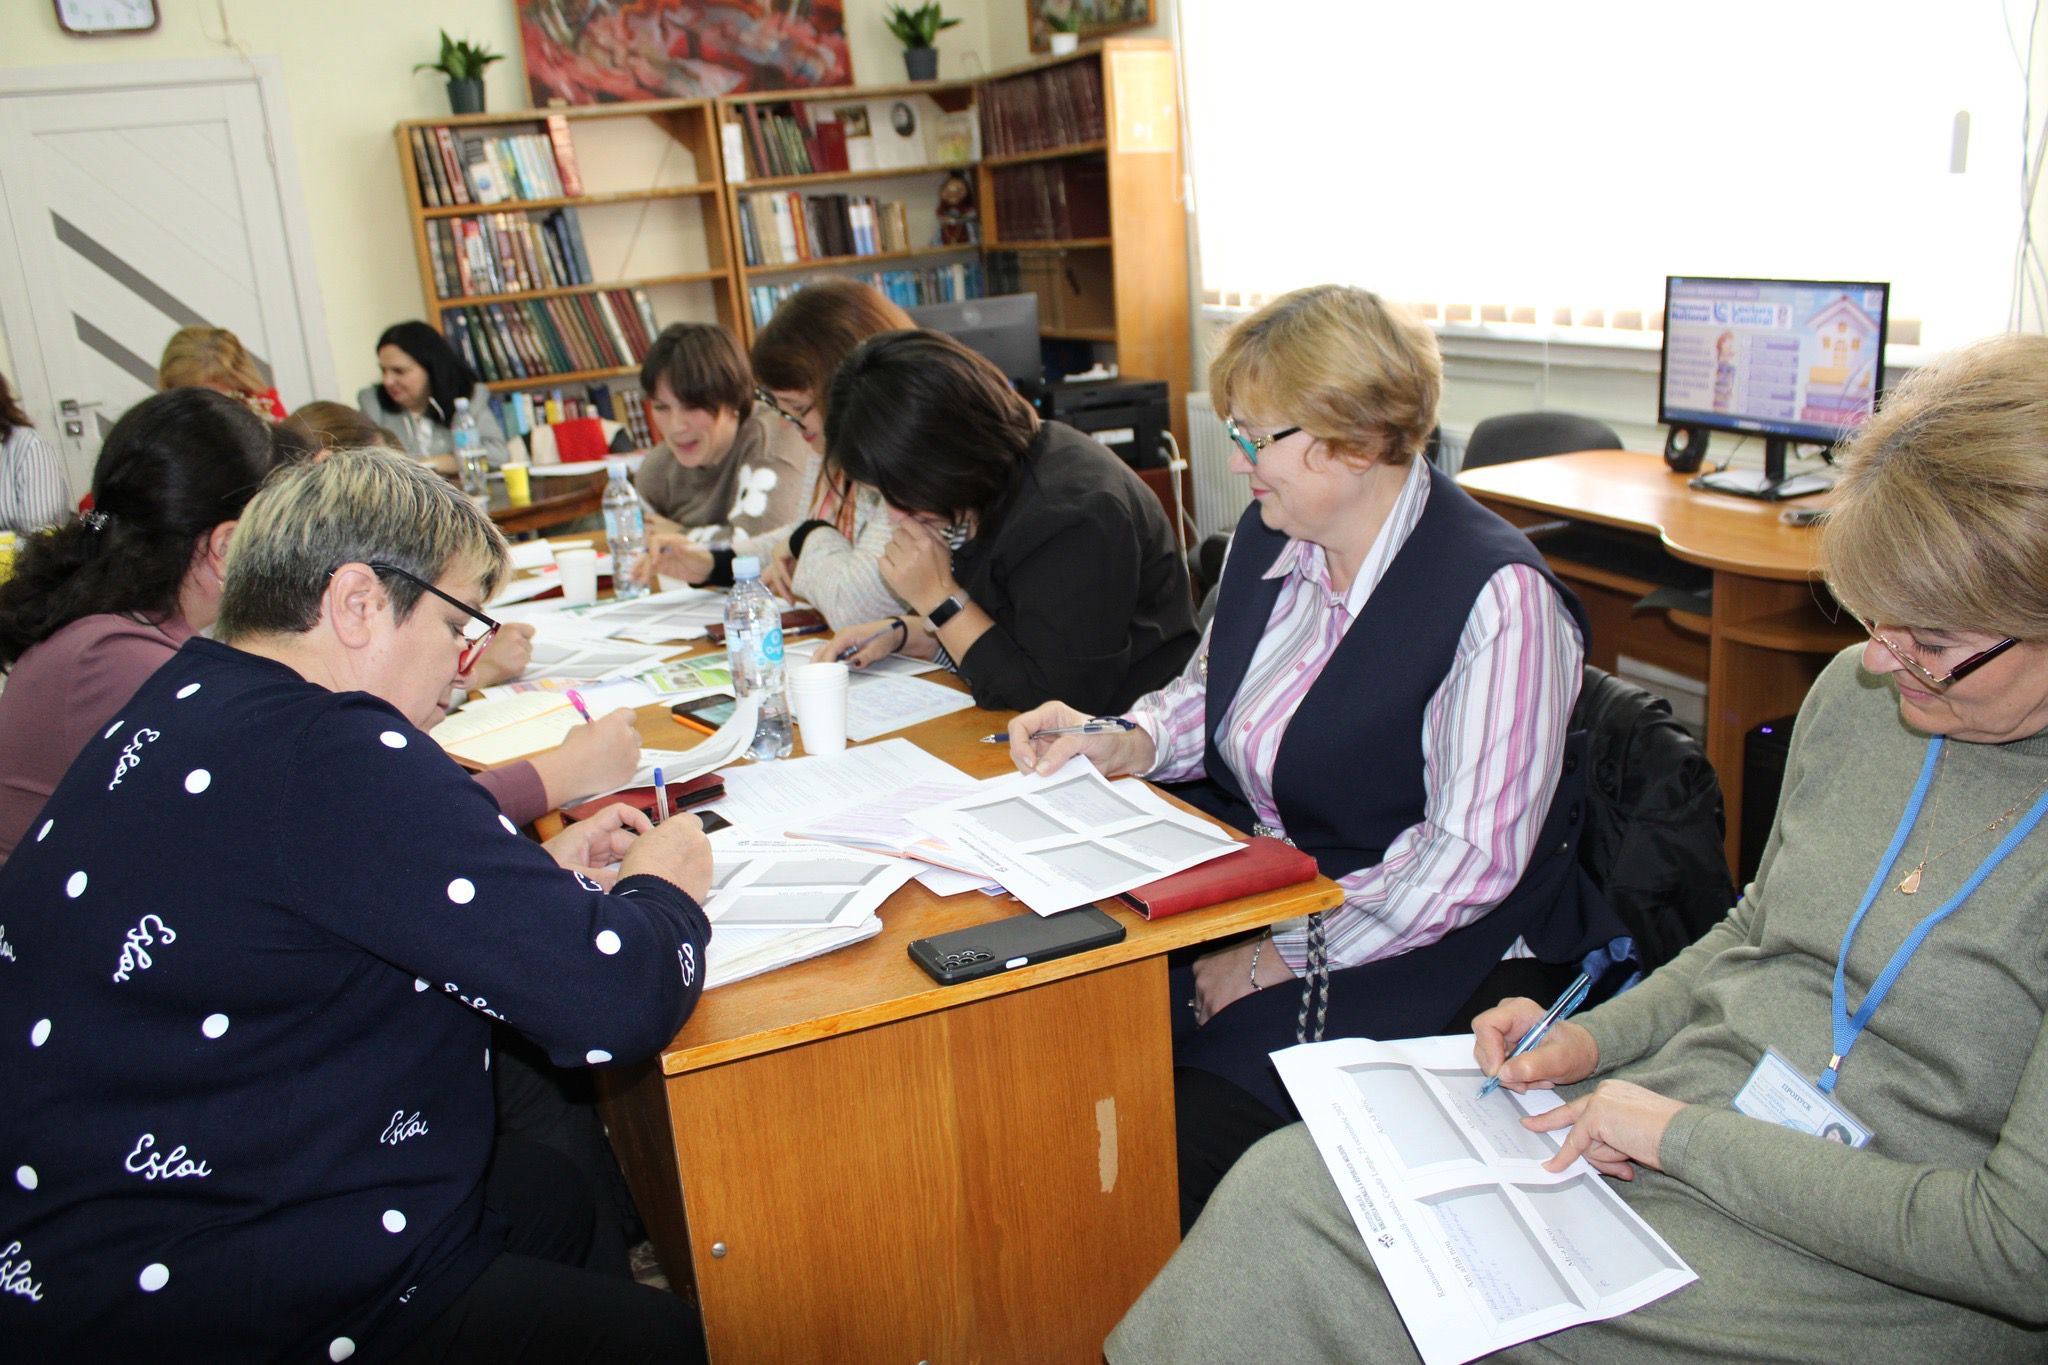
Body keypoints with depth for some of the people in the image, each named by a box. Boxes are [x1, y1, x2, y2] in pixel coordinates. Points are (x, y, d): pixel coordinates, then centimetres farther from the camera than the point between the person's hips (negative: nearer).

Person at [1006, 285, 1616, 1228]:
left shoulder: (1497, 600, -19)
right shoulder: (1270, 536, 4)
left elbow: (1471, 859, -19)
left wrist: (1281, 956, -19)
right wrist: (1121, 742, -1)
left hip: (1417, 952, -7)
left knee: (1193, 1133, -25)